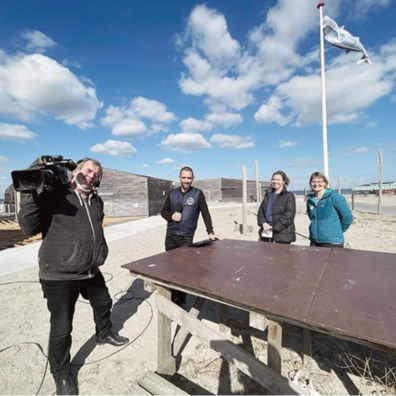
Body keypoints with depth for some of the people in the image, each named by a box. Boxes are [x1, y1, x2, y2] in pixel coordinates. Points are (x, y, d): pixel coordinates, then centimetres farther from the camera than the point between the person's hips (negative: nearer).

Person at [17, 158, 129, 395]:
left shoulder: (97, 201, 6)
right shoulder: (53, 196, -13)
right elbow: (29, 228, -16)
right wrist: (29, 195, -25)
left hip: (91, 271, 7)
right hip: (59, 275, -6)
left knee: (103, 303, 26)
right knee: (61, 329, 6)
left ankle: (105, 334, 56)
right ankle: (62, 376, 34)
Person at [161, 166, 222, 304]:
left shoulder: (198, 194, -4)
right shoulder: (172, 193, 7)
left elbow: (205, 214, -5)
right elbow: (163, 211, 12)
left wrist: (210, 232, -11)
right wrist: (171, 216, -9)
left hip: (186, 237, -4)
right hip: (170, 235, 4)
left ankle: (180, 297, 23)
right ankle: (171, 295, 32)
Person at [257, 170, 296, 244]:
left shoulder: (289, 196, -3)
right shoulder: (268, 195, 15)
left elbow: (289, 216, -13)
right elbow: (260, 210, 11)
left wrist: (274, 227, -16)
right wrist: (263, 223, -8)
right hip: (266, 233, 5)